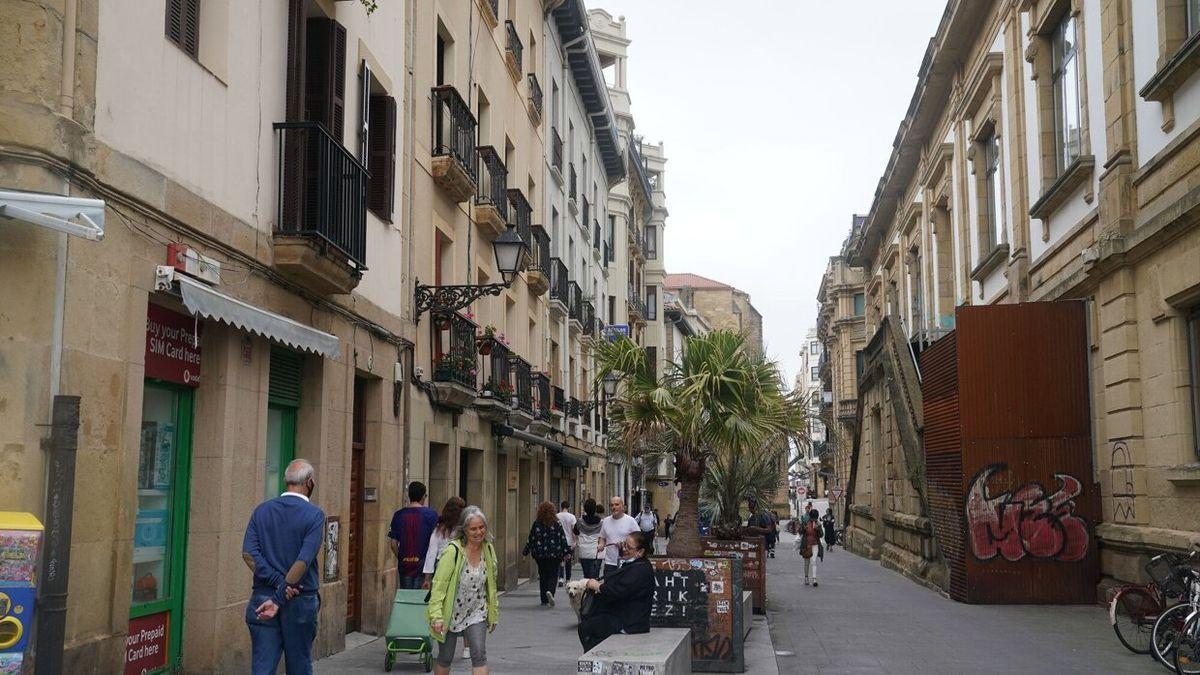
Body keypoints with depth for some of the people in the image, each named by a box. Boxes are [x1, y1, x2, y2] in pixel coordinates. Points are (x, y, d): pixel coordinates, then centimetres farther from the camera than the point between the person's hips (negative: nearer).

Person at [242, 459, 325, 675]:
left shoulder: (262, 511, 5)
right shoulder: (314, 515, -7)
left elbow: (249, 553, -6)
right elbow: (304, 561, -17)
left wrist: (278, 583, -10)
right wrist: (279, 599, -16)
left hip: (262, 598, 3)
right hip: (300, 601, -2)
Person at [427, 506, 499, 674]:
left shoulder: (488, 550, -3)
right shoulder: (453, 551, -20)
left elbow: (491, 584, 10)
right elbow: (439, 585, -21)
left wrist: (494, 613, 14)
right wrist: (436, 615, -29)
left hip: (476, 613, 3)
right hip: (451, 613, -3)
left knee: (479, 654, -11)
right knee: (445, 659, 12)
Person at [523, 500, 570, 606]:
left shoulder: (536, 523, -2)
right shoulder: (557, 523, -5)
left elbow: (531, 539, 2)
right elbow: (562, 538, -3)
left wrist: (525, 552, 11)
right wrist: (565, 553, 4)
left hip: (540, 555, 2)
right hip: (554, 554, -2)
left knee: (543, 575, 13)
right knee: (553, 575, 5)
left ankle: (544, 599, 16)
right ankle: (550, 591, -22)